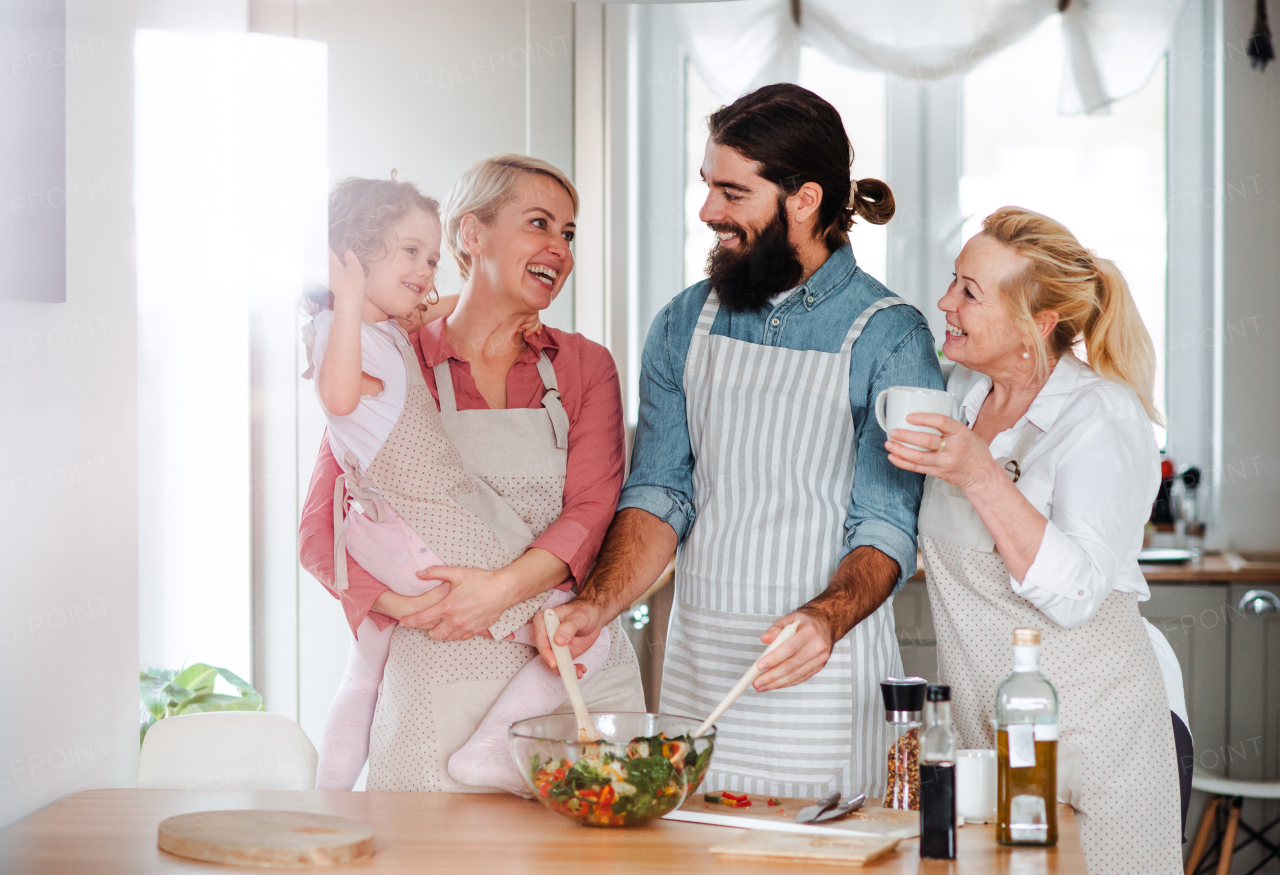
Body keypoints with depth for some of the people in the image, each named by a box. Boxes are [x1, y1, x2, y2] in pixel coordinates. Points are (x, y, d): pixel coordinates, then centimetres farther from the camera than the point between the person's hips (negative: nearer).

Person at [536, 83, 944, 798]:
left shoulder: (891, 339, -6)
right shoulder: (684, 324, 8)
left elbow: (886, 528, -10)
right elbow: (660, 495, 4)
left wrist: (824, 619, -30)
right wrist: (598, 604, -14)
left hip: (823, 674, -4)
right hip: (697, 666, 4)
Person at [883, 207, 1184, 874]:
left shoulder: (1103, 417, -13)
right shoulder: (962, 393, 7)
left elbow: (1075, 593, -24)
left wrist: (981, 477, -30)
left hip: (1094, 722, -6)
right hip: (981, 718, 6)